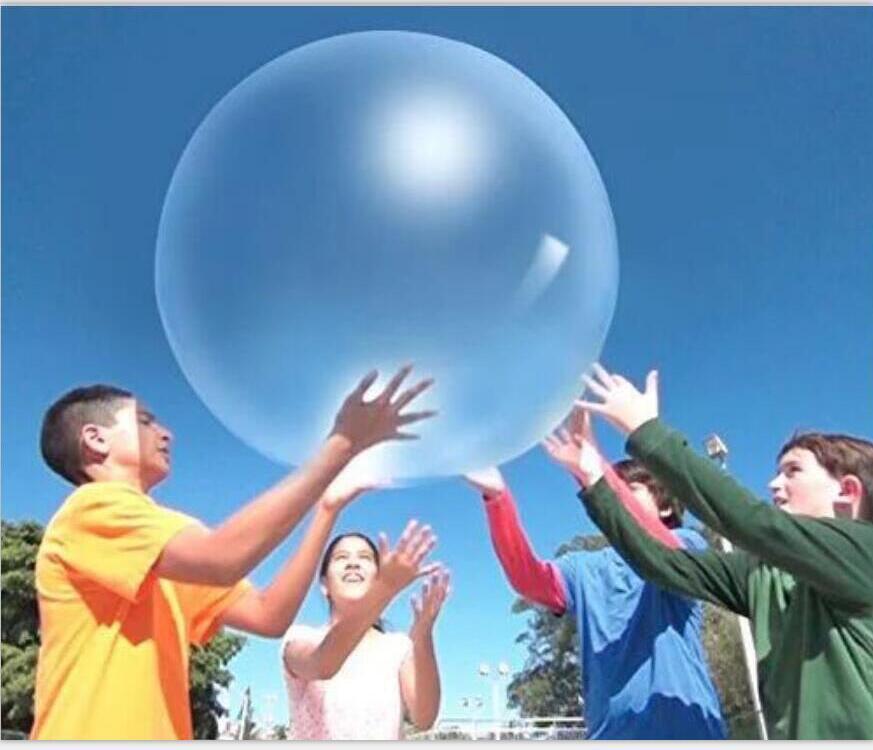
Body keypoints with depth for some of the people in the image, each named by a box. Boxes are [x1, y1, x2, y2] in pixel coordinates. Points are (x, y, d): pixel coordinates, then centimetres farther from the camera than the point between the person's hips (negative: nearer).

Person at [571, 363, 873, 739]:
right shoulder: (761, 574, 7)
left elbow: (751, 521, -22)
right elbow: (661, 563, 1)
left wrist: (645, 429, -21)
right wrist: (595, 479, -5)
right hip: (791, 735, 6)